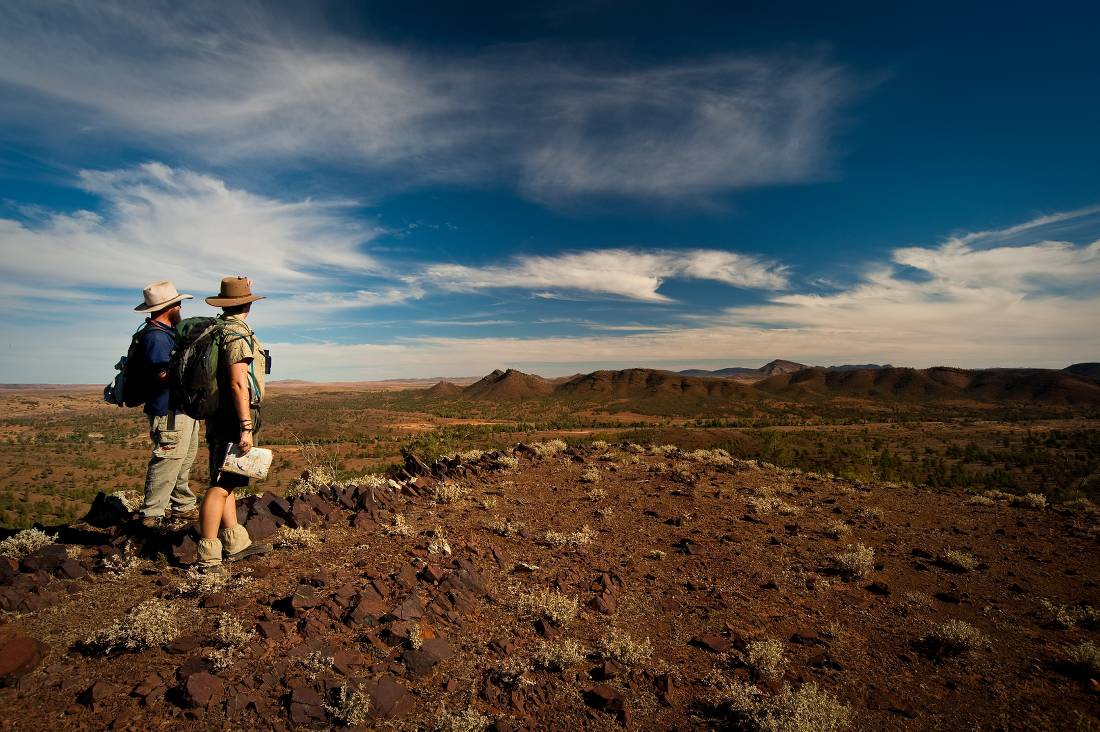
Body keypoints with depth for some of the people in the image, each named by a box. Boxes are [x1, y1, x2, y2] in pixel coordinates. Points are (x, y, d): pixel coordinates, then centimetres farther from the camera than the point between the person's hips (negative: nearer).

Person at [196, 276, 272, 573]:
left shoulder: (216, 329, 14)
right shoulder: (238, 334, -14)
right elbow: (238, 382, -22)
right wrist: (246, 427, -23)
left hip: (219, 417, 10)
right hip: (235, 418, -10)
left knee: (225, 481, 13)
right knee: (221, 485, -7)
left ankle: (236, 543, 23)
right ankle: (208, 557, -2)